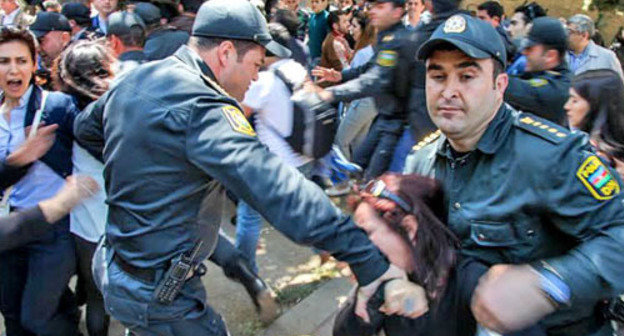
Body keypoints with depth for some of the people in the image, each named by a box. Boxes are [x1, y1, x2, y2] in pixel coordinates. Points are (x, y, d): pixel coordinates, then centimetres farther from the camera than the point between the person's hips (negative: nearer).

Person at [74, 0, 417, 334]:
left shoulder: (134, 79, 2)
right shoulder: (200, 108, -28)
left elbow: (85, 128, 21)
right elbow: (280, 191, -39)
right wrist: (368, 262, -39)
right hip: (155, 295, -9)